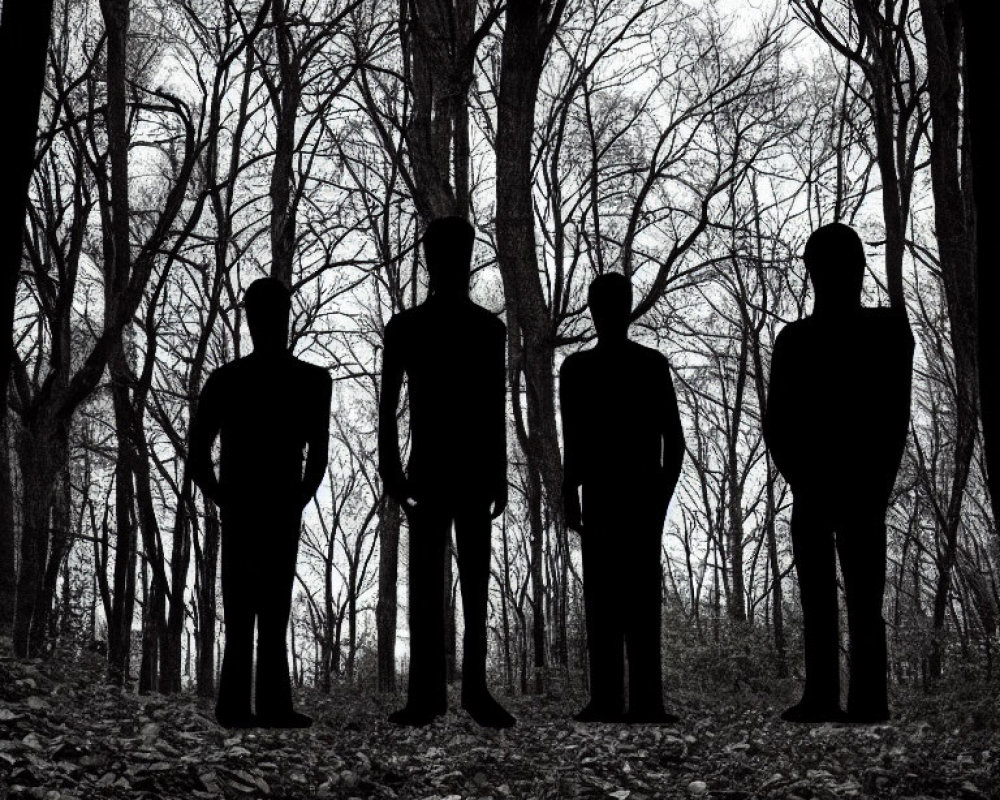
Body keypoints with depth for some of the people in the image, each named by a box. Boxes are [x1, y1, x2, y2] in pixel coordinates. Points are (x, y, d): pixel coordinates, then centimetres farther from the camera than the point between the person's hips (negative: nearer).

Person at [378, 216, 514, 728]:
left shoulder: (488, 329, 8)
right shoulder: (404, 328, 4)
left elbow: (496, 410, 9)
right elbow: (388, 404, 1)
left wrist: (499, 475, 6)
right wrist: (390, 467, -9)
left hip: (477, 470, 1)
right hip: (426, 469, -1)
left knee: (475, 580, 3)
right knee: (425, 580, -3)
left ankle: (475, 687, 8)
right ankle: (426, 692, -3)